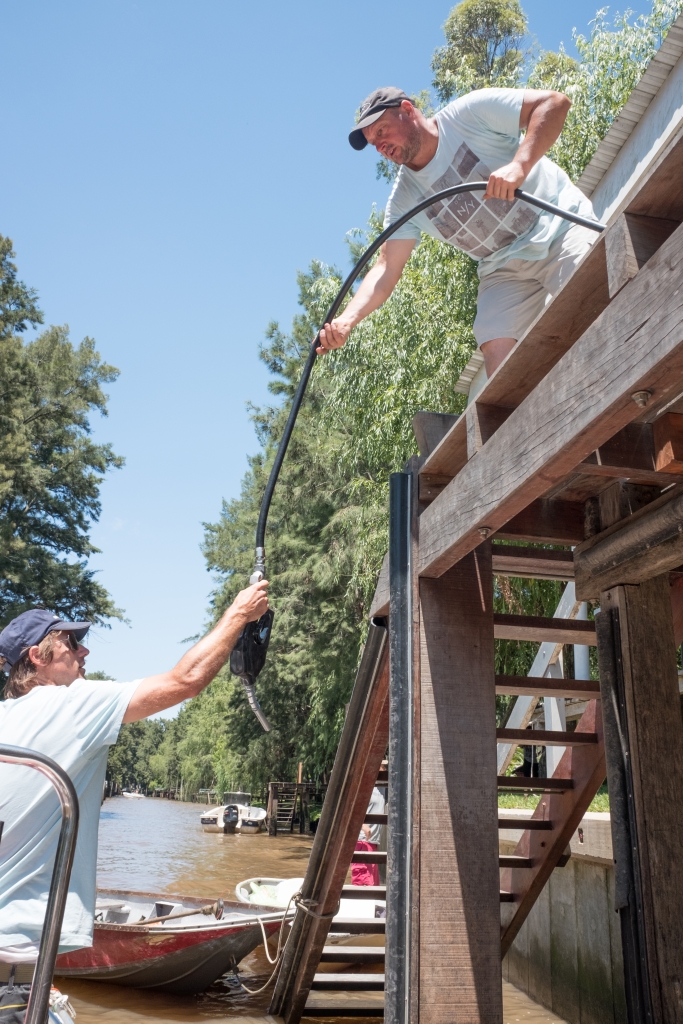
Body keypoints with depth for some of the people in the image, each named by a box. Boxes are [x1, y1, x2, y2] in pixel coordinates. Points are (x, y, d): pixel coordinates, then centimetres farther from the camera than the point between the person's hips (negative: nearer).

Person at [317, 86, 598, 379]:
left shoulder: (469, 113, -8)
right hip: (505, 269, 4)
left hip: (561, 228, -4)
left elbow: (553, 101, -13)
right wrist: (346, 320, -19)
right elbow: (386, 269, -3)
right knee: (498, 356, -15)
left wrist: (519, 164, -29)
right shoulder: (404, 198, 4)